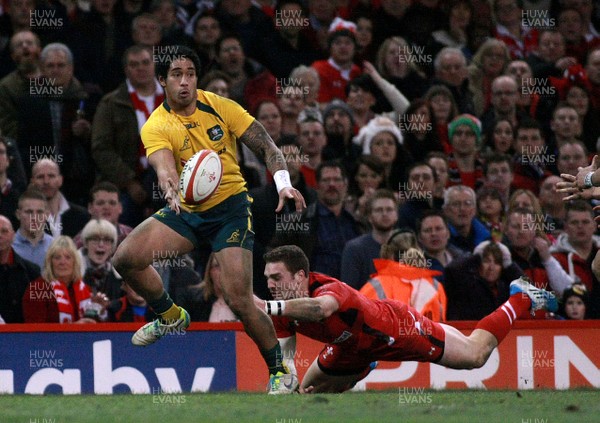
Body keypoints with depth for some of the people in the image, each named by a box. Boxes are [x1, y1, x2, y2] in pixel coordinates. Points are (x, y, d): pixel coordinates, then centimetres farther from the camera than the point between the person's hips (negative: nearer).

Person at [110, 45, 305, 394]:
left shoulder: (219, 106, -8)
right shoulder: (156, 127, -9)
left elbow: (266, 146, -5)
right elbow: (164, 167, -28)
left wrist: (283, 183, -23)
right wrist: (172, 190, -51)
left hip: (231, 207, -3)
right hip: (187, 210, 3)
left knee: (240, 301, -16)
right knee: (126, 258, -16)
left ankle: (279, 370, 6)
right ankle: (171, 316, 13)